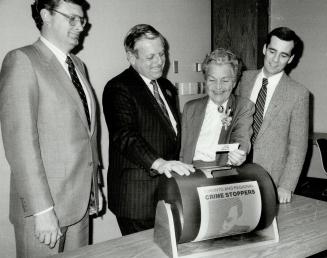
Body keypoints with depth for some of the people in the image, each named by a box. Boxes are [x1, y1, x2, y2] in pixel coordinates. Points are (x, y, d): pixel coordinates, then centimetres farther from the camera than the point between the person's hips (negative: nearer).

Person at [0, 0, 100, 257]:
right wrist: (42, 210, -20)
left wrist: (93, 186, 11)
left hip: (81, 201, 7)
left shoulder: (78, 65, 13)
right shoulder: (22, 60, -10)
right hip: (45, 206, -6)